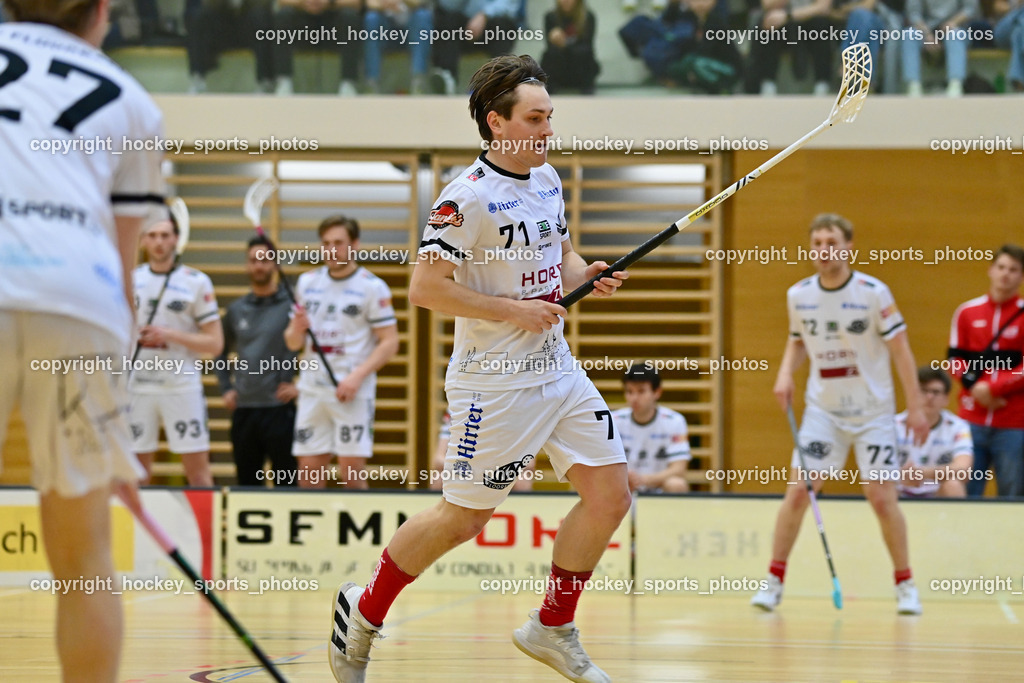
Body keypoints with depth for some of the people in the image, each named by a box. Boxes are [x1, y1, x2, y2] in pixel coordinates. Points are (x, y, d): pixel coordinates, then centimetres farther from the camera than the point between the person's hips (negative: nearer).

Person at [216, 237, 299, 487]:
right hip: (243, 409, 5)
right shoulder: (236, 310, 13)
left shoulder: (291, 304, -3)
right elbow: (220, 351, 25)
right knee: (246, 483, 9)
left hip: (279, 407, -5)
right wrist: (226, 388, 13)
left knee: (285, 484, -4)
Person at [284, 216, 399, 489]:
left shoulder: (373, 287, -2)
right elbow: (293, 343, 17)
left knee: (351, 473, -10)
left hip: (353, 393, -4)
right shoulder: (307, 282, 13)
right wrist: (297, 330, -7)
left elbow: (389, 342, -5)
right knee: (309, 473, 1)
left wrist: (357, 376, -16)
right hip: (312, 391, 4)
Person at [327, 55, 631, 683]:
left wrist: (588, 275, 1)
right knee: (464, 518, 1)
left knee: (610, 493, 1)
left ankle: (553, 629, 17)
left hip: (559, 370, 8)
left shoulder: (548, 179, 8)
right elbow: (425, 288, -20)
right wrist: (513, 310, -20)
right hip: (495, 384, -8)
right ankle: (364, 613, 22)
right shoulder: (469, 196, -17)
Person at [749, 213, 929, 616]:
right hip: (822, 409, 3)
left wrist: (916, 407, -9)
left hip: (873, 412, -3)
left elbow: (900, 350, -7)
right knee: (797, 492, -6)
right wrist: (785, 373, -3)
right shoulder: (798, 295, -1)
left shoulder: (873, 293, -12)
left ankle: (905, 586, 9)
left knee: (882, 498, -6)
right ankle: (774, 581, 4)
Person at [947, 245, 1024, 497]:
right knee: (964, 493, 1)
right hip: (972, 420, 2)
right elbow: (955, 359, 9)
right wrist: (975, 387, -8)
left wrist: (993, 388, -13)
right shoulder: (967, 312, 10)